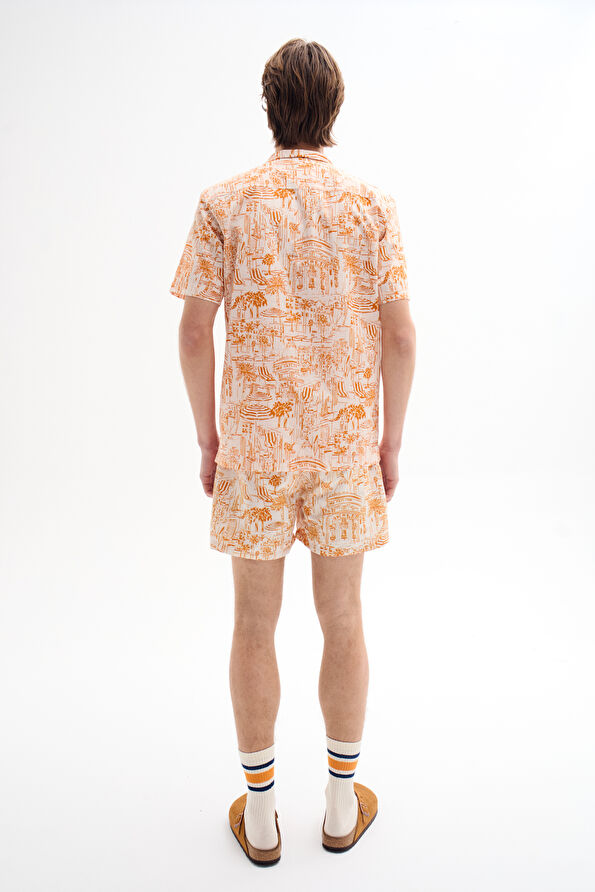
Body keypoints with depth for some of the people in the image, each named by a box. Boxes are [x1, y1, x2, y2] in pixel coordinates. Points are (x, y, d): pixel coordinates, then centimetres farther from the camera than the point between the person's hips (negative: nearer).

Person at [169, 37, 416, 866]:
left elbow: (195, 331, -4)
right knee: (342, 618, 13)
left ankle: (260, 813, 27)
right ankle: (342, 805, 31)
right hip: (347, 440, 1)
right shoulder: (372, 205, -1)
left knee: (255, 624, 11)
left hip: (254, 442, 0)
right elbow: (400, 337, -4)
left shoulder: (224, 203, -1)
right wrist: (391, 441, 6)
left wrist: (208, 437, 6)